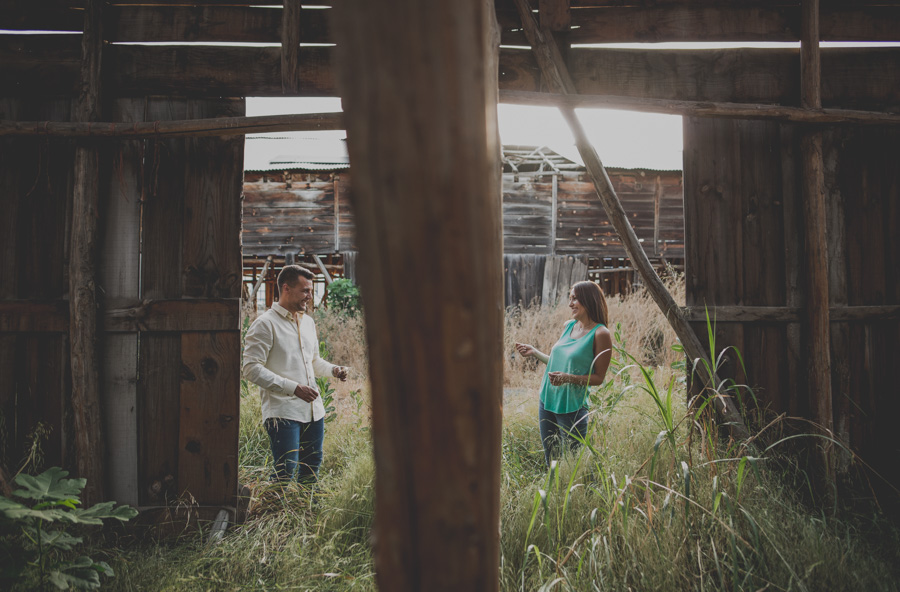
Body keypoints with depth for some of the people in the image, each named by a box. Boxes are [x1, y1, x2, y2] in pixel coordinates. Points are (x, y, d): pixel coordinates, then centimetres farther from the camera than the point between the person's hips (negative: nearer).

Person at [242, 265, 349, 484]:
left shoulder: (308, 322, 16)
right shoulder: (265, 324, -8)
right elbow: (252, 369, -15)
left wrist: (333, 369, 5)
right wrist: (294, 387, -22)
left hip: (313, 410, 7)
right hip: (282, 412, -7)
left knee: (311, 468, 13)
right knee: (285, 470, -10)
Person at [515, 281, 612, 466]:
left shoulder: (600, 334, -12)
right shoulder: (568, 326, 8)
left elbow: (598, 378, -10)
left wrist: (569, 378, -24)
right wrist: (534, 352, 11)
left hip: (572, 408, -7)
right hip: (547, 402, 7)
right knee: (550, 461, 15)